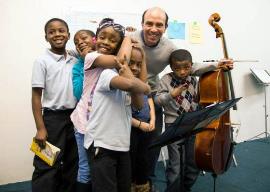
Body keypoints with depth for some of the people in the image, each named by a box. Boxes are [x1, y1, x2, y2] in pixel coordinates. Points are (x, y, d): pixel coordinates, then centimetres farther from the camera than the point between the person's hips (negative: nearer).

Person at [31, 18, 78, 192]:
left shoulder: (75, 61, 5)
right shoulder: (42, 61, -7)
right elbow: (36, 96, -9)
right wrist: (41, 128, -13)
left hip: (74, 116, 5)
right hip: (53, 118, -5)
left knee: (71, 164, 16)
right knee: (47, 167, 1)